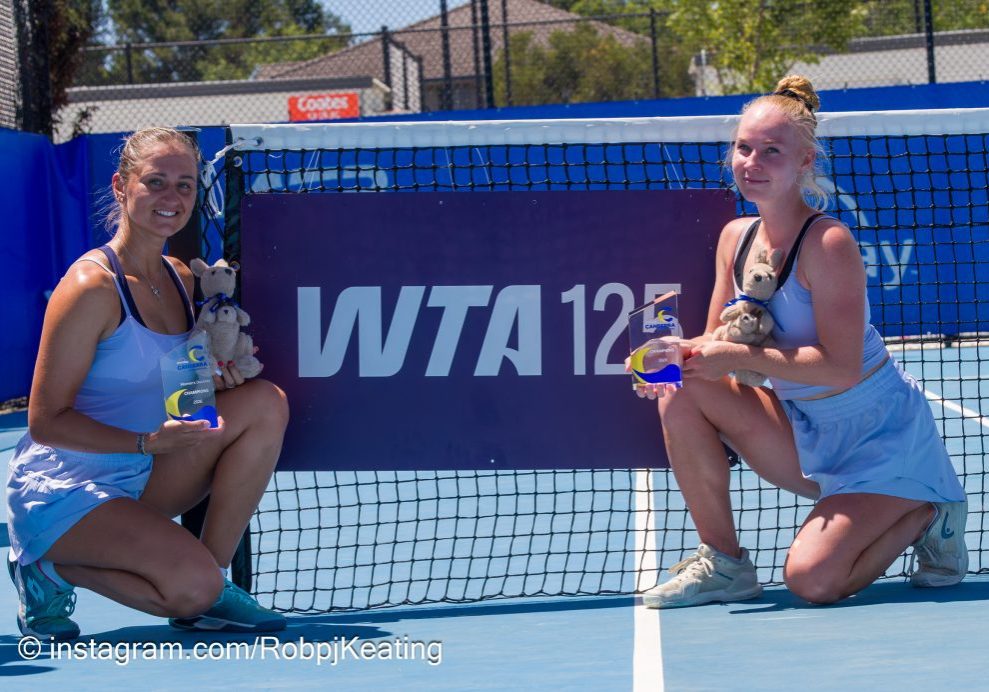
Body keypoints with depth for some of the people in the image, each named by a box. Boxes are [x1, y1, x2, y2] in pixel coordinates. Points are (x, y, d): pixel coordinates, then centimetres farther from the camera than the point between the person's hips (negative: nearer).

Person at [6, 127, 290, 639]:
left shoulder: (181, 280, 8)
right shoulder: (92, 286, -17)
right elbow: (45, 421, -17)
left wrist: (217, 374, -3)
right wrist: (147, 442, -26)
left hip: (140, 483, 8)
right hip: (59, 492, -8)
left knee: (265, 403, -11)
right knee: (192, 585, -28)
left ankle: (214, 584, -6)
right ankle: (52, 568, -1)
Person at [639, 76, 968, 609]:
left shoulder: (827, 243, -22)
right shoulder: (736, 238, 1)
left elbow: (840, 368, -27)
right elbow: (719, 343, 5)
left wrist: (740, 357, -29)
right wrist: (682, 352, -18)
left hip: (879, 436, -7)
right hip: (805, 434, 7)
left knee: (811, 581, -21)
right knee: (681, 391, -12)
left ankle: (927, 517, 8)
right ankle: (722, 562, -3)